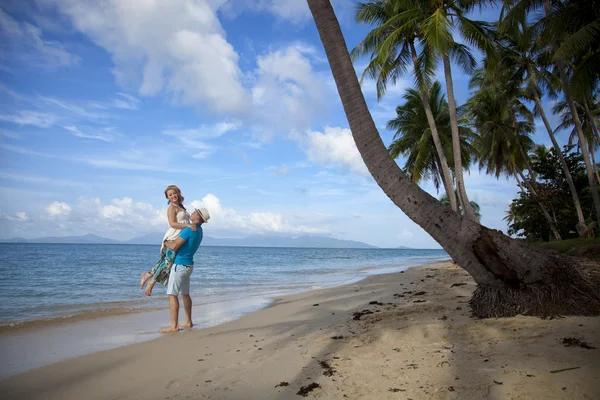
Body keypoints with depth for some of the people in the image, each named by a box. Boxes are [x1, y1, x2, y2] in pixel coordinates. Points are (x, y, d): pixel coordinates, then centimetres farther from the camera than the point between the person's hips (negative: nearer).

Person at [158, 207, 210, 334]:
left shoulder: (189, 230, -20)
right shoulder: (199, 231, 10)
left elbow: (174, 246, -23)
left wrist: (166, 242, -3)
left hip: (180, 265, -10)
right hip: (188, 265, 10)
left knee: (172, 295, -8)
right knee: (185, 294, 17)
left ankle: (174, 326, -8)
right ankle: (188, 321, 25)